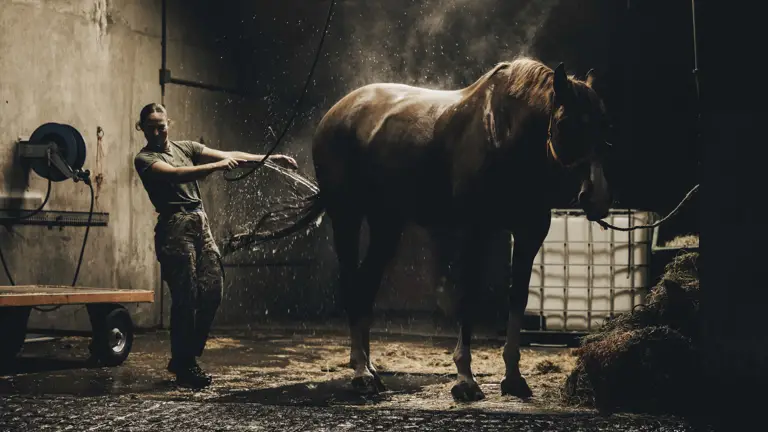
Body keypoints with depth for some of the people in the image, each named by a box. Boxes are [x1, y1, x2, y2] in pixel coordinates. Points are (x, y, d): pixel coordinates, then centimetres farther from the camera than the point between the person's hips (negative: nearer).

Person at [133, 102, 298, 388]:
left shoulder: (185, 148, 19)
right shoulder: (145, 159, 0)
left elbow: (228, 156, 11)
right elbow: (175, 174, -19)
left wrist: (271, 158, 3)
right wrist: (216, 166, -30)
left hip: (201, 224, 6)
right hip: (176, 227, -6)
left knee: (212, 292, 1)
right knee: (186, 298, -7)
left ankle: (183, 360, 14)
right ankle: (184, 367, 4)